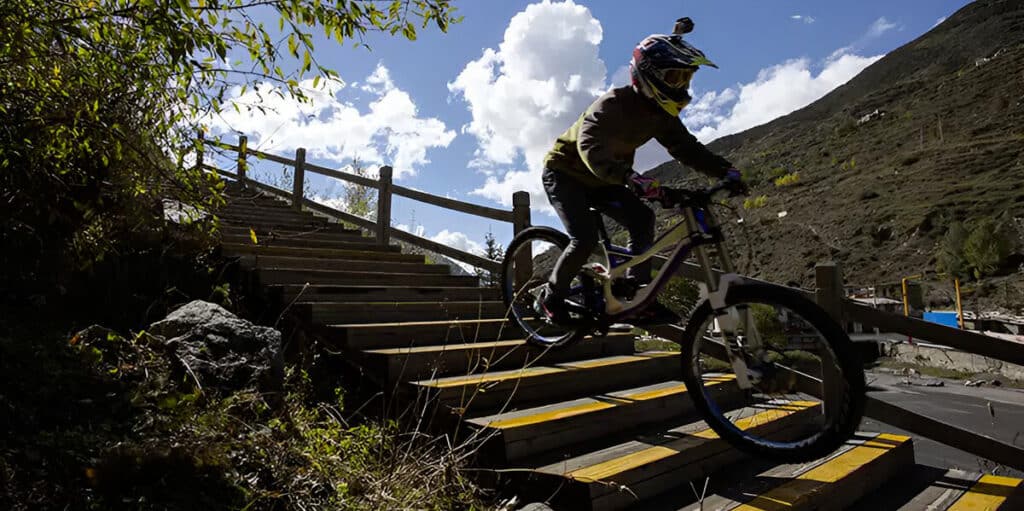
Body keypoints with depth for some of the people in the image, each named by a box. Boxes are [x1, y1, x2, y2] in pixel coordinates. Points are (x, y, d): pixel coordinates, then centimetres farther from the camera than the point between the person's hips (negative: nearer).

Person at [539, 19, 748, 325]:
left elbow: (687, 148, -1)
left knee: (642, 219, -12)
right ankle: (552, 297, 0)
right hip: (565, 173, -7)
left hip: (600, 180, 7)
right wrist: (631, 178, -58)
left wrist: (726, 170, -15)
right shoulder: (613, 104, -28)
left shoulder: (661, 115, -4)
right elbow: (590, 147, -44)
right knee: (586, 239, -23)